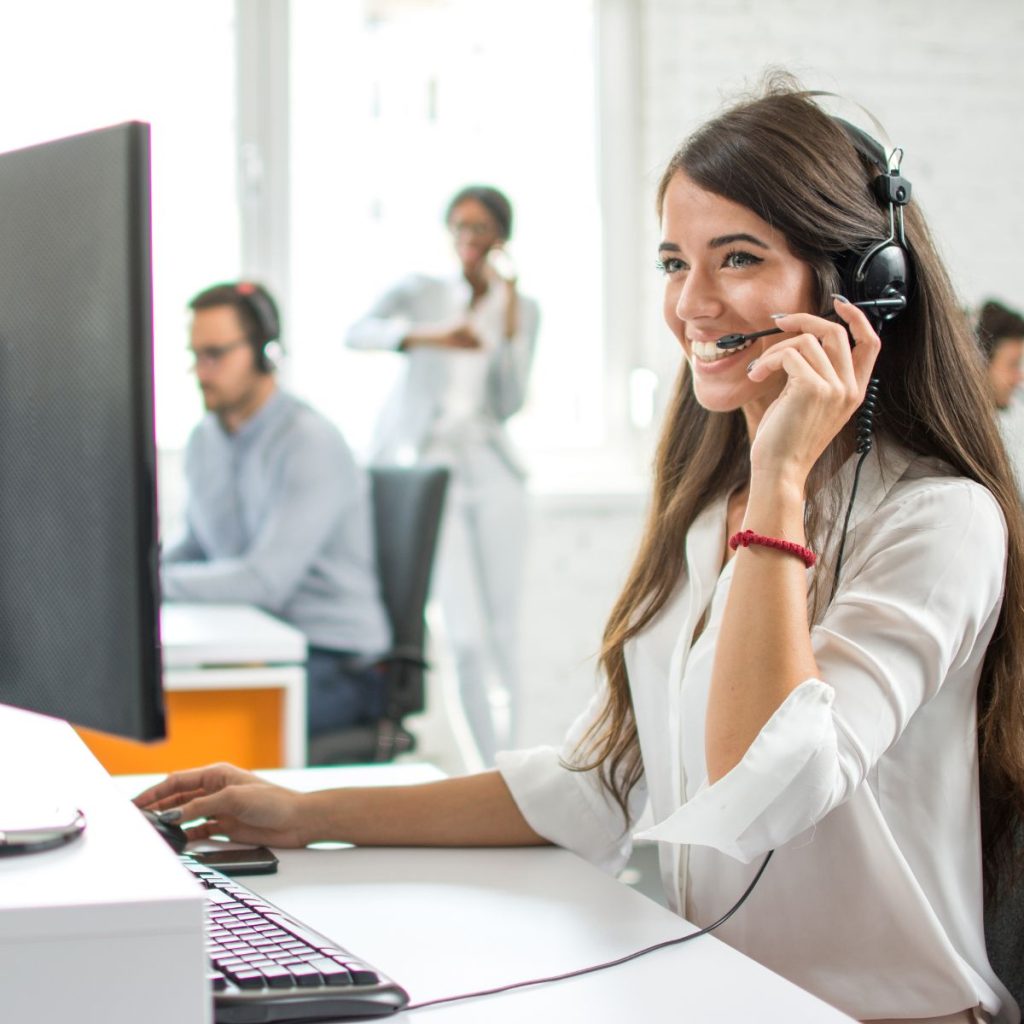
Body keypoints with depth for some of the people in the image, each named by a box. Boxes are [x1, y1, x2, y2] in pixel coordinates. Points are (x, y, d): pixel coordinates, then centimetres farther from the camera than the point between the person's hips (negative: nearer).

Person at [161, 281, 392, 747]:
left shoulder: (311, 444, -16)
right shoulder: (205, 439, 9)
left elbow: (265, 580, -23)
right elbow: (195, 543, 23)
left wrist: (152, 580, -19)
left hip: (335, 663, -7)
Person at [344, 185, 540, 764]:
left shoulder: (522, 309, 11)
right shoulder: (421, 292, 5)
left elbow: (509, 404, -1)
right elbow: (358, 332, -15)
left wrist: (508, 314, -7)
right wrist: (429, 336, -30)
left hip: (490, 467, 3)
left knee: (504, 629, 2)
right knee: (466, 635, -10)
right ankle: (490, 765, -2)